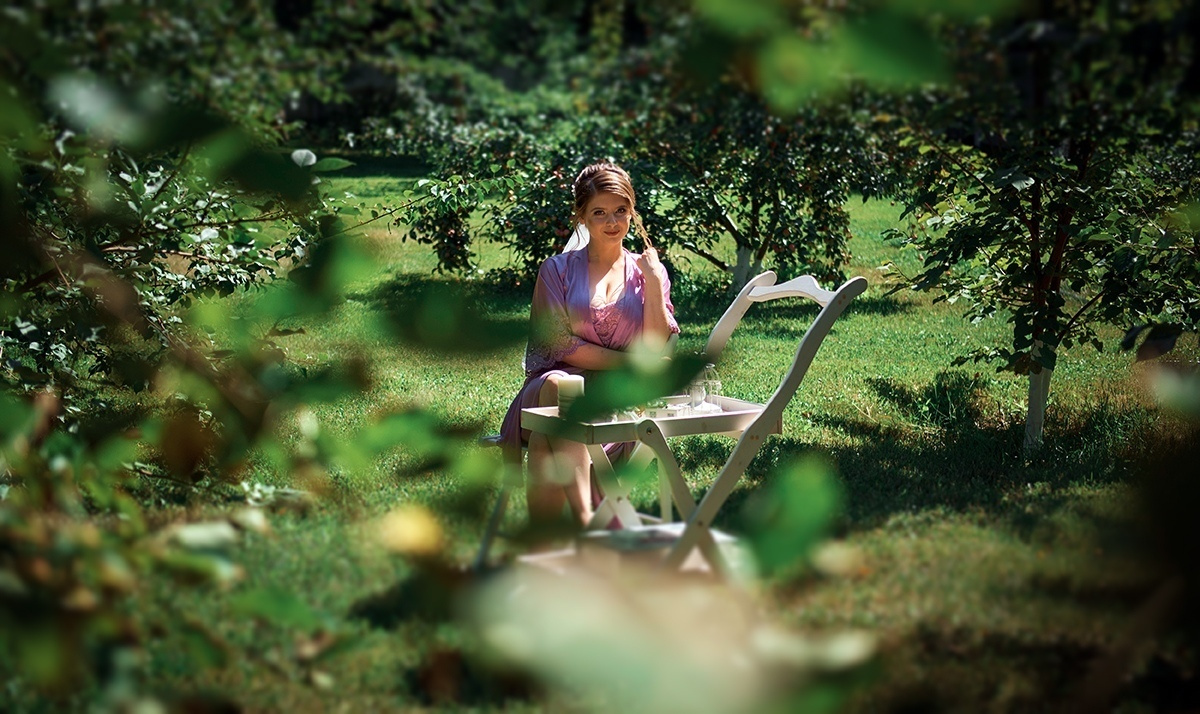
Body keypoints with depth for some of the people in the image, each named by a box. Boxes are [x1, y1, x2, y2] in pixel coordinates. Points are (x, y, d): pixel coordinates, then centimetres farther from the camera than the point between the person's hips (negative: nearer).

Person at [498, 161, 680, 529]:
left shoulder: (648, 272, 15)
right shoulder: (557, 270, 12)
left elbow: (656, 349, 3)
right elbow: (560, 345, -1)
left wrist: (653, 285, -5)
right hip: (562, 379, 0)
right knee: (557, 386, -40)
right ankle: (586, 518, -54)